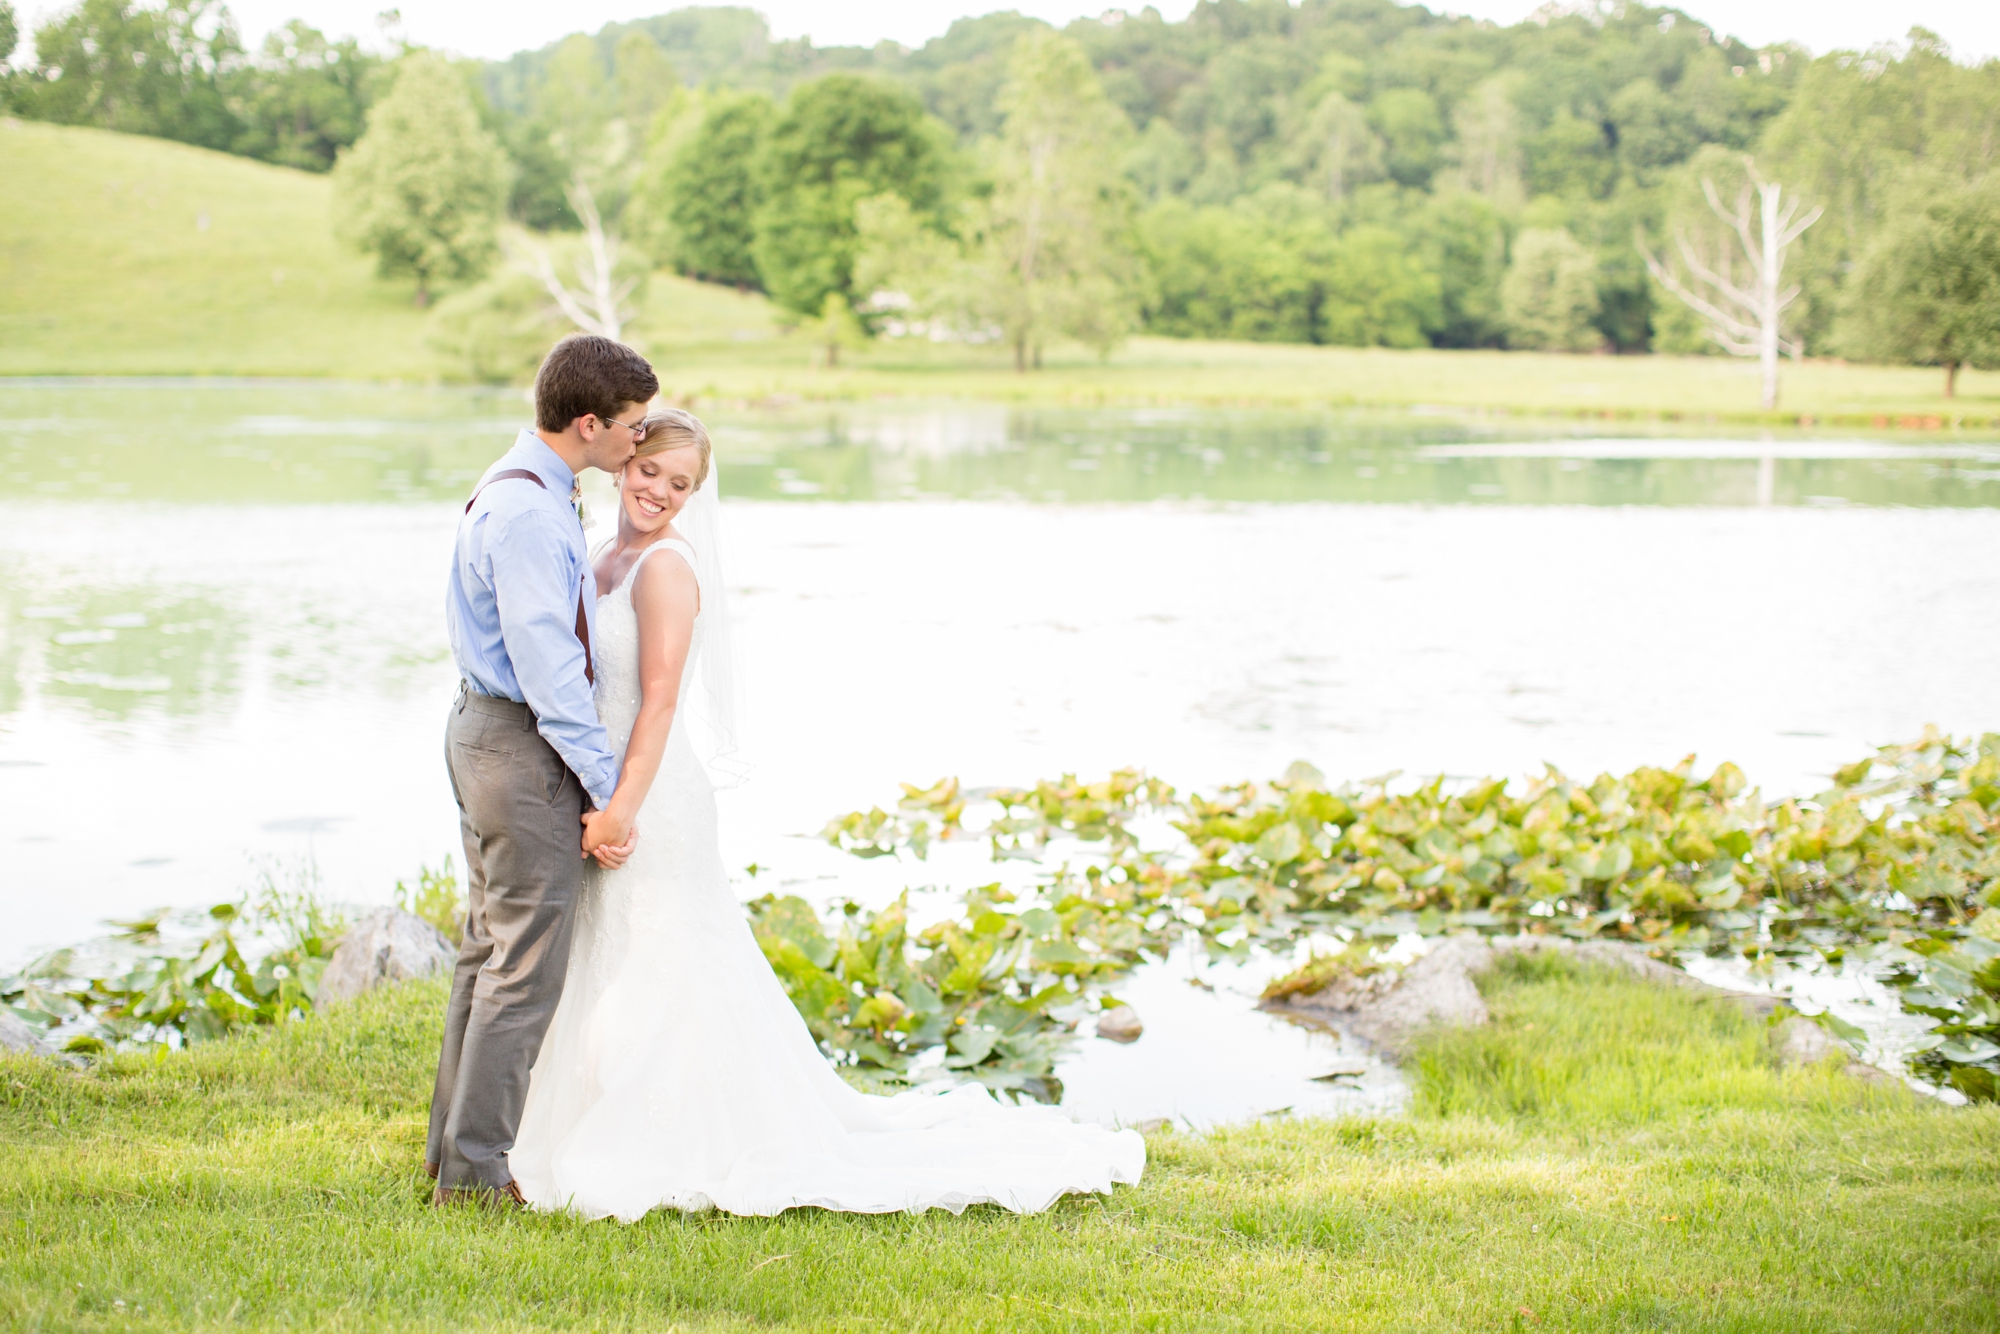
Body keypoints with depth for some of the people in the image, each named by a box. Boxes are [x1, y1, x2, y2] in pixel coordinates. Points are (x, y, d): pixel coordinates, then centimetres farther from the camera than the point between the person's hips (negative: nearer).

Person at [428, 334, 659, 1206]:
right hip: (526, 745, -11)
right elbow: (548, 664, -24)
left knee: (489, 950, 18)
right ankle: (476, 1171, 3)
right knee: (526, 965, -3)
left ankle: (455, 1143, 29)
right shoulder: (529, 513, -21)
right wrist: (606, 787, -21)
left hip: (485, 731, 11)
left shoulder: (524, 492, 11)